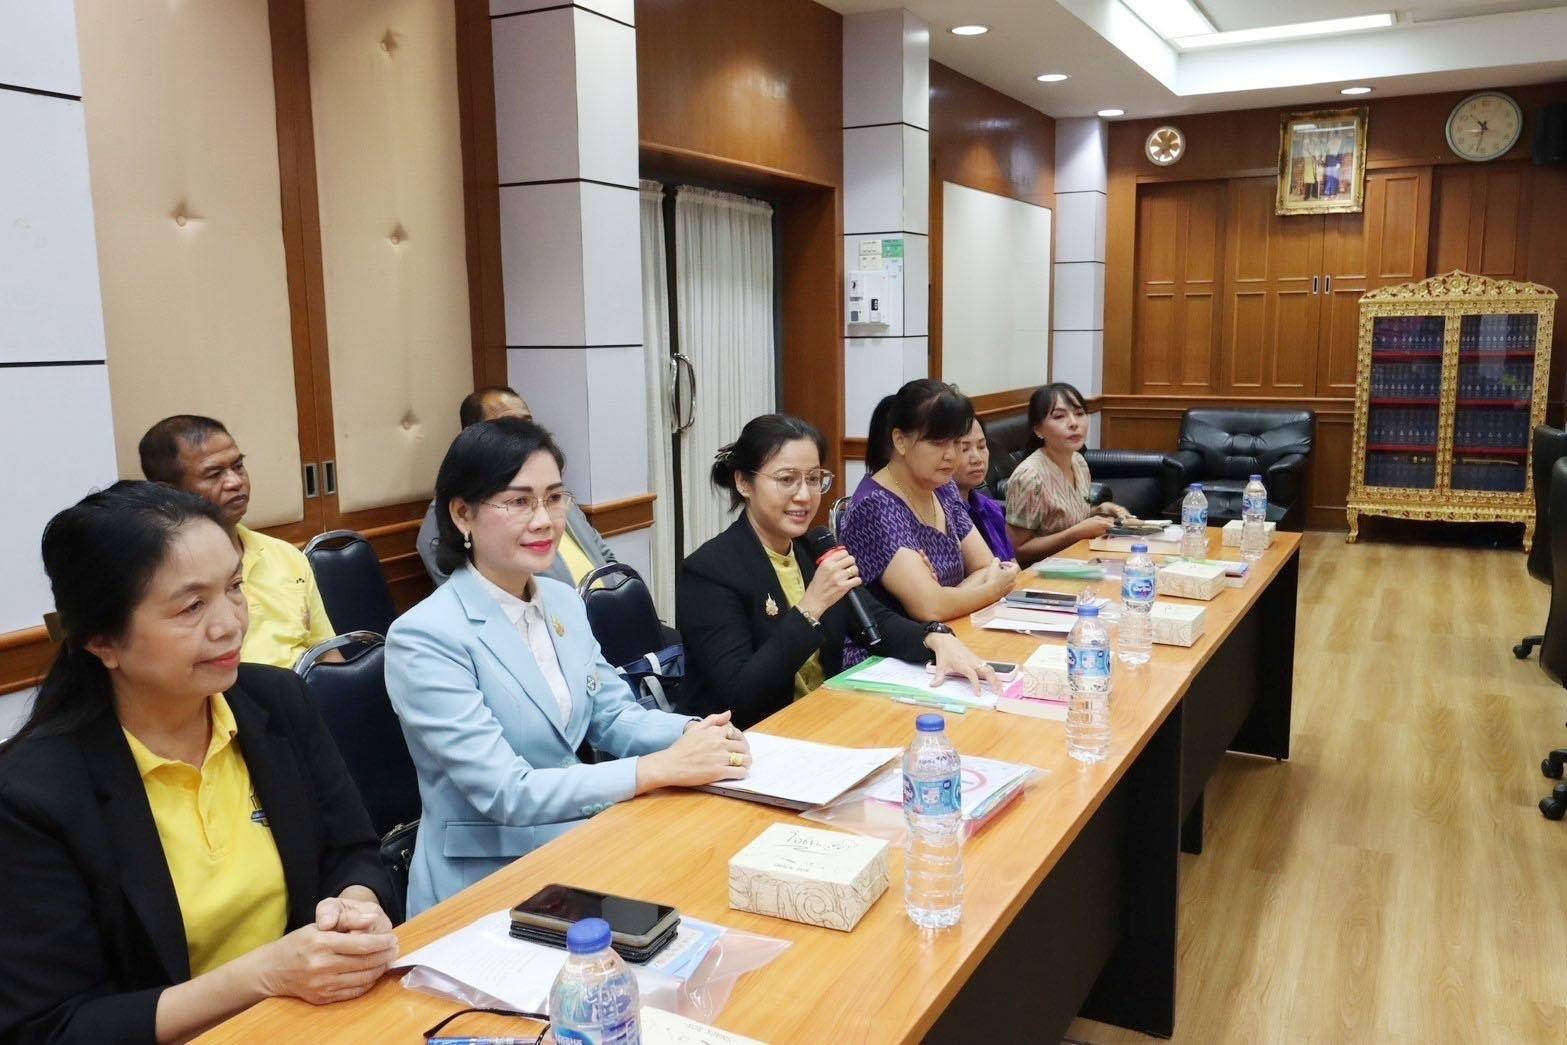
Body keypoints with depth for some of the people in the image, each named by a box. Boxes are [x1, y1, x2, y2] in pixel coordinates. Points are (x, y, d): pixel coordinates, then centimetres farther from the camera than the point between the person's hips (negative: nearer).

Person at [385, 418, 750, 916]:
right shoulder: (423, 638, -18)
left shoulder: (563, 601, 6)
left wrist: (694, 733, -12)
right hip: (484, 882, -7)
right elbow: (504, 792, -22)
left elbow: (614, 717, 10)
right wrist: (661, 768, -25)